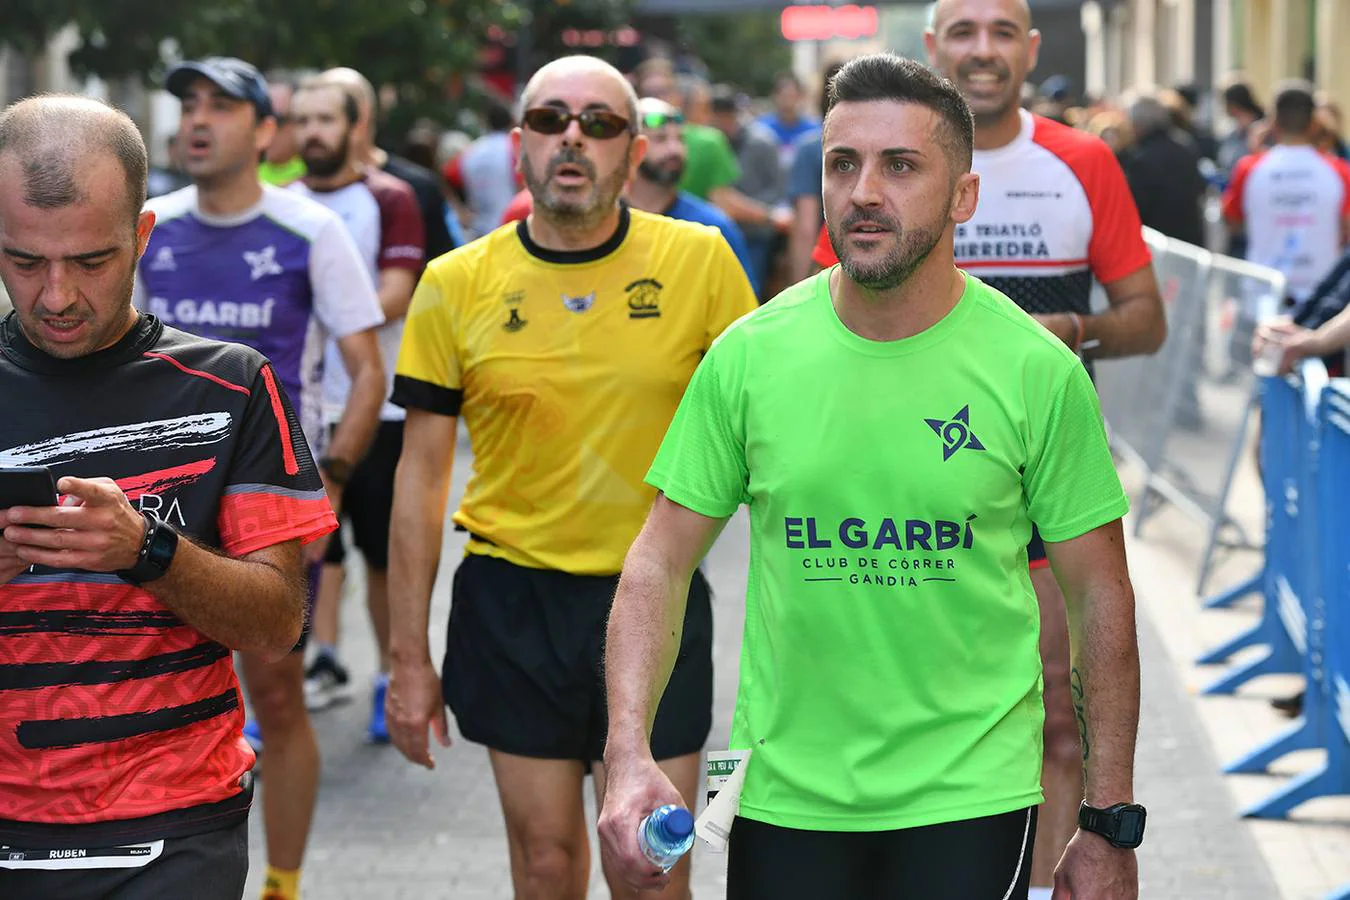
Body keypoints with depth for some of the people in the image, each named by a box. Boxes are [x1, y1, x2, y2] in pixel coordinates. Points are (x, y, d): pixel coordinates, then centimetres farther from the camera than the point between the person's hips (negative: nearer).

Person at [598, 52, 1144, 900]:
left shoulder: (1037, 369, -7)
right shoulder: (749, 354, -3)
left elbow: (1100, 596, -1)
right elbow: (660, 564, 1)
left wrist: (1109, 827, -1)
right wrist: (629, 756, -12)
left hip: (970, 795, -2)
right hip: (782, 793, 2)